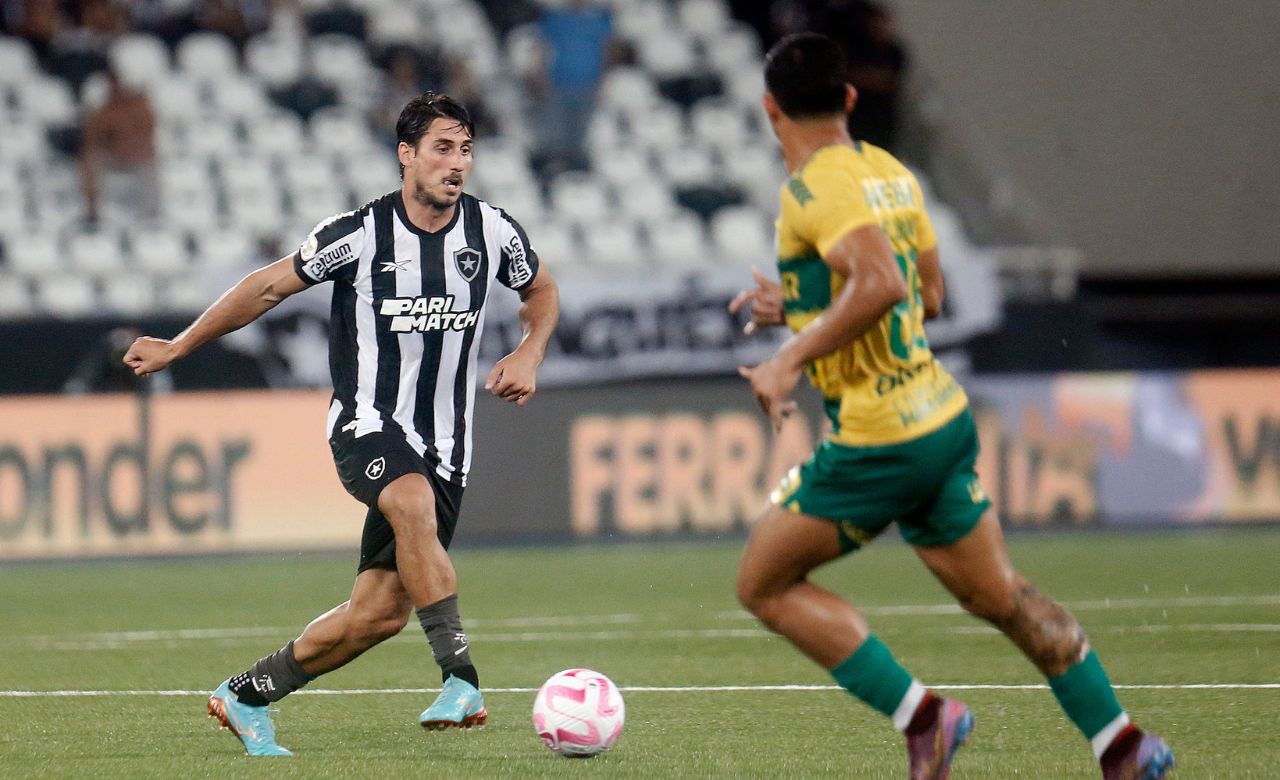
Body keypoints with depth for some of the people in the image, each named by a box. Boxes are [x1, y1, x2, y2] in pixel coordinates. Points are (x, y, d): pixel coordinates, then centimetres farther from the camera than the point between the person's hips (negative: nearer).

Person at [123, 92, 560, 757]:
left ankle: (246, 696, 17)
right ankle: (461, 679, -41)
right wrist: (177, 348, 10)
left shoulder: (493, 232, 0)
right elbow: (272, 285, 4)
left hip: (444, 445, 4)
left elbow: (542, 292, 21)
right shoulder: (360, 234, -9)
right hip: (368, 424, -4)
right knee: (415, 504, -38)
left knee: (379, 613, -3)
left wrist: (530, 354, 2)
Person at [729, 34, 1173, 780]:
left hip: (879, 441, -8)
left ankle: (922, 716, -3)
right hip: (943, 416, 9)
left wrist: (789, 360, -27)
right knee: (1002, 596, 18)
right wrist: (798, 307, 22)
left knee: (765, 585, 4)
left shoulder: (816, 187, -16)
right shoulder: (890, 172, 10)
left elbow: (880, 283, -31)